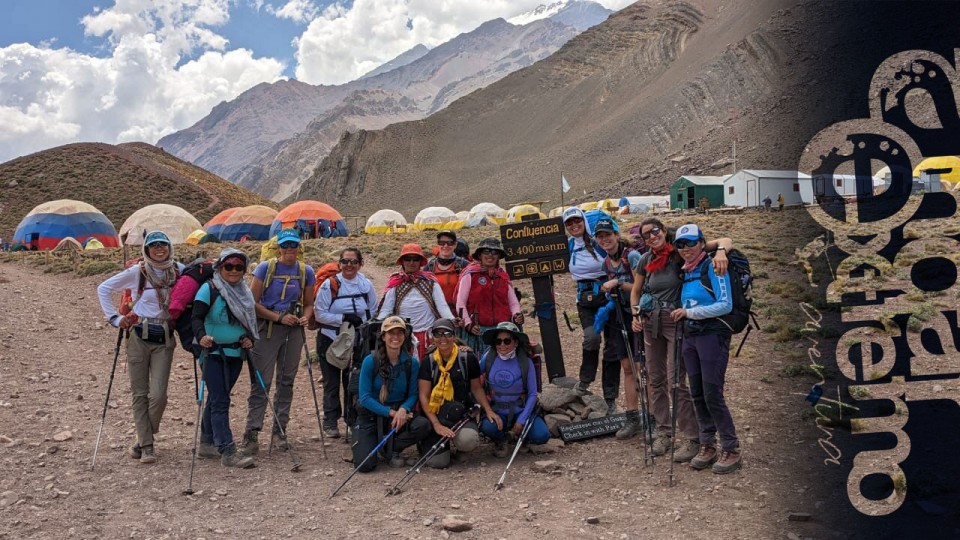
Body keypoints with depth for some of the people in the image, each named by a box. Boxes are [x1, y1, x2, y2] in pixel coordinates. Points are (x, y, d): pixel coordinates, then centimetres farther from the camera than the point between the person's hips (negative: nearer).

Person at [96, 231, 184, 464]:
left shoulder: (179, 270, 2)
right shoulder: (137, 272, -1)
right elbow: (103, 289, 7)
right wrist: (114, 318, 1)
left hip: (165, 339, 0)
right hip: (139, 337, 0)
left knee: (158, 394, -7)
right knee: (140, 393, 3)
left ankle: (144, 440, 15)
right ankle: (146, 445, 12)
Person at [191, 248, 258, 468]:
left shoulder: (245, 292, 11)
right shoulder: (209, 289, -7)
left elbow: (249, 321, 19)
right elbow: (196, 317, -16)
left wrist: (249, 338, -1)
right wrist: (201, 336, -35)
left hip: (235, 353, 6)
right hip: (214, 353, -6)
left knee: (217, 399, 14)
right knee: (220, 401, -10)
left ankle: (207, 443, 24)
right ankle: (227, 451, -13)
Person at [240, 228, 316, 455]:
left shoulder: (306, 272, 5)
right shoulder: (265, 268, -4)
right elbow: (253, 302, -5)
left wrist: (306, 317, -8)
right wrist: (279, 317, -13)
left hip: (293, 330, 4)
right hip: (267, 328, -3)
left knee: (287, 381, 10)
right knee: (261, 382, -6)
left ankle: (279, 431, 20)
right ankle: (251, 434, -5)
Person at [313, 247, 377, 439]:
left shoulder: (366, 285, 1)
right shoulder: (329, 285, -8)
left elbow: (373, 313, 8)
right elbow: (319, 313, -10)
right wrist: (343, 318, -20)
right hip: (330, 340, -2)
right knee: (332, 383, 5)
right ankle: (330, 423, 16)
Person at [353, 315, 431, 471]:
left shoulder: (412, 363, -5)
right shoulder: (370, 361, -12)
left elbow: (413, 394, -1)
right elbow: (364, 398, -12)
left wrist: (403, 410, -23)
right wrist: (391, 412, -20)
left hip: (399, 413, 2)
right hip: (371, 416, -2)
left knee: (423, 425, -29)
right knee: (365, 465, -18)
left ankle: (392, 449, 1)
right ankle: (361, 442, 20)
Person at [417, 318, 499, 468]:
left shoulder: (468, 358, -2)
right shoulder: (428, 362, 0)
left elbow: (477, 388, 8)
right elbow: (424, 396, -3)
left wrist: (488, 410, -7)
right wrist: (437, 424, -14)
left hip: (463, 413, -1)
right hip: (436, 415, 1)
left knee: (468, 440, -34)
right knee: (437, 461, -15)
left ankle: (457, 443, 6)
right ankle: (445, 440, 20)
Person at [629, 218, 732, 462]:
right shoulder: (645, 261, 4)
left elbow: (725, 241, -14)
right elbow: (636, 291, 20)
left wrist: (720, 250, -36)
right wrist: (636, 314, 7)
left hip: (677, 323, -6)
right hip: (651, 324, 6)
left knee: (676, 382, -9)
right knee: (655, 380, 11)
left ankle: (691, 438, 2)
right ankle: (663, 432, 24)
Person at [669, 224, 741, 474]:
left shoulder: (712, 267, -10)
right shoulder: (685, 272, 12)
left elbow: (726, 305, -18)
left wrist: (689, 312, -16)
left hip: (712, 335, -7)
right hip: (690, 337, 7)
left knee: (713, 395, -7)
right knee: (697, 395, 9)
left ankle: (731, 449, 6)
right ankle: (707, 446, 20)